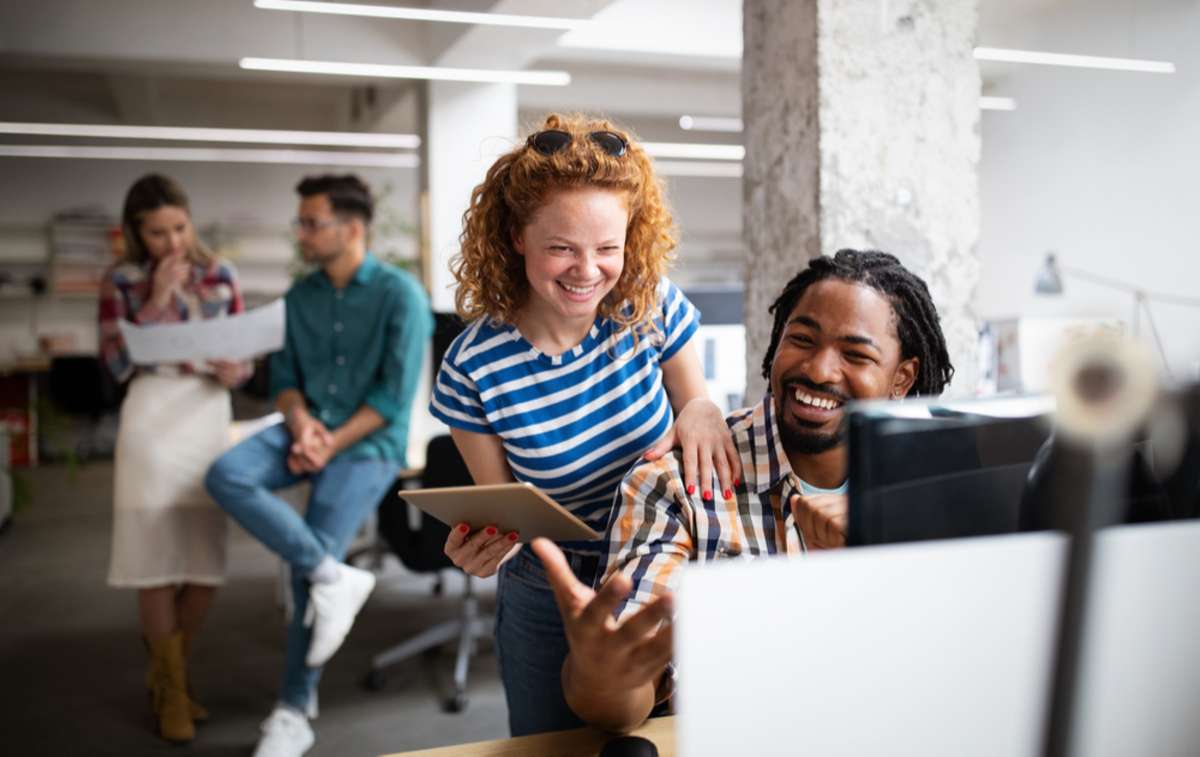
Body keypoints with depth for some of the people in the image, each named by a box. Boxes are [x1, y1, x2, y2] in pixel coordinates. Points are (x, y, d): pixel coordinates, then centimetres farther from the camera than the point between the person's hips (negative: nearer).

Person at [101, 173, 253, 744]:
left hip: (210, 416, 3)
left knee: (206, 563, 5)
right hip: (152, 418, -3)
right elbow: (116, 364, -7)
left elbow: (243, 353, 10)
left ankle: (165, 669, 28)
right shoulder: (121, 282, 2)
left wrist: (235, 371, -13)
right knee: (155, 560, 0)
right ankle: (172, 690, 15)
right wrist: (156, 300, -12)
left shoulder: (220, 275, 8)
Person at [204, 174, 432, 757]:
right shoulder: (301, 295, 10)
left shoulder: (400, 294, -7)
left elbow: (394, 395, -11)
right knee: (225, 476, -24)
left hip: (366, 443, -5)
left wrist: (333, 444, -17)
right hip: (307, 430, 6)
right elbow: (284, 376, 12)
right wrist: (301, 422, -10)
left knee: (307, 568, -15)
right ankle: (333, 575, -22)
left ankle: (295, 708, 5)